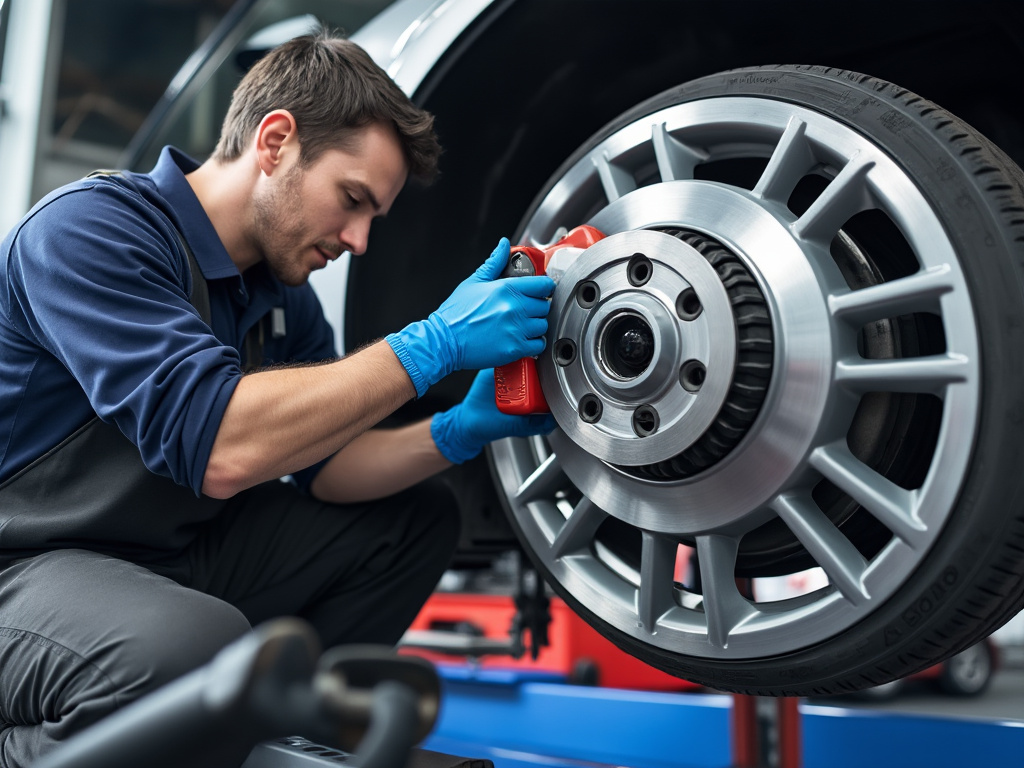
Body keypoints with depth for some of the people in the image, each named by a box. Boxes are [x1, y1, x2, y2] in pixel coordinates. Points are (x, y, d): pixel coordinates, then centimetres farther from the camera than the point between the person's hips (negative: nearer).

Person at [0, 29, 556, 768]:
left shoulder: (280, 291, 4)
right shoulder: (91, 229, -21)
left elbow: (321, 465, 7)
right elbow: (219, 448, -33)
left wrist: (461, 430, -11)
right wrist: (433, 343, -28)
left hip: (171, 552, 8)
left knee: (417, 519, 3)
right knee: (200, 647, -39)